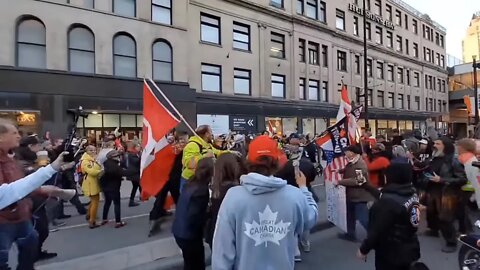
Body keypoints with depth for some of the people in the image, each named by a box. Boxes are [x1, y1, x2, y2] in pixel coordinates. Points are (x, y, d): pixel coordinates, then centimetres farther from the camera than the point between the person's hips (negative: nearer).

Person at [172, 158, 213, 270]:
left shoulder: (191, 183, -1)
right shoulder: (201, 190, -26)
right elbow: (194, 218, -25)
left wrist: (206, 213, 3)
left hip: (180, 231, 8)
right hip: (189, 235, -8)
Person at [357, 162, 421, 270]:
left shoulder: (388, 201, -30)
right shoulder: (412, 194, -2)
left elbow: (377, 231, -25)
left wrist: (364, 249, -12)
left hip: (391, 254, -8)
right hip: (410, 250, 8)